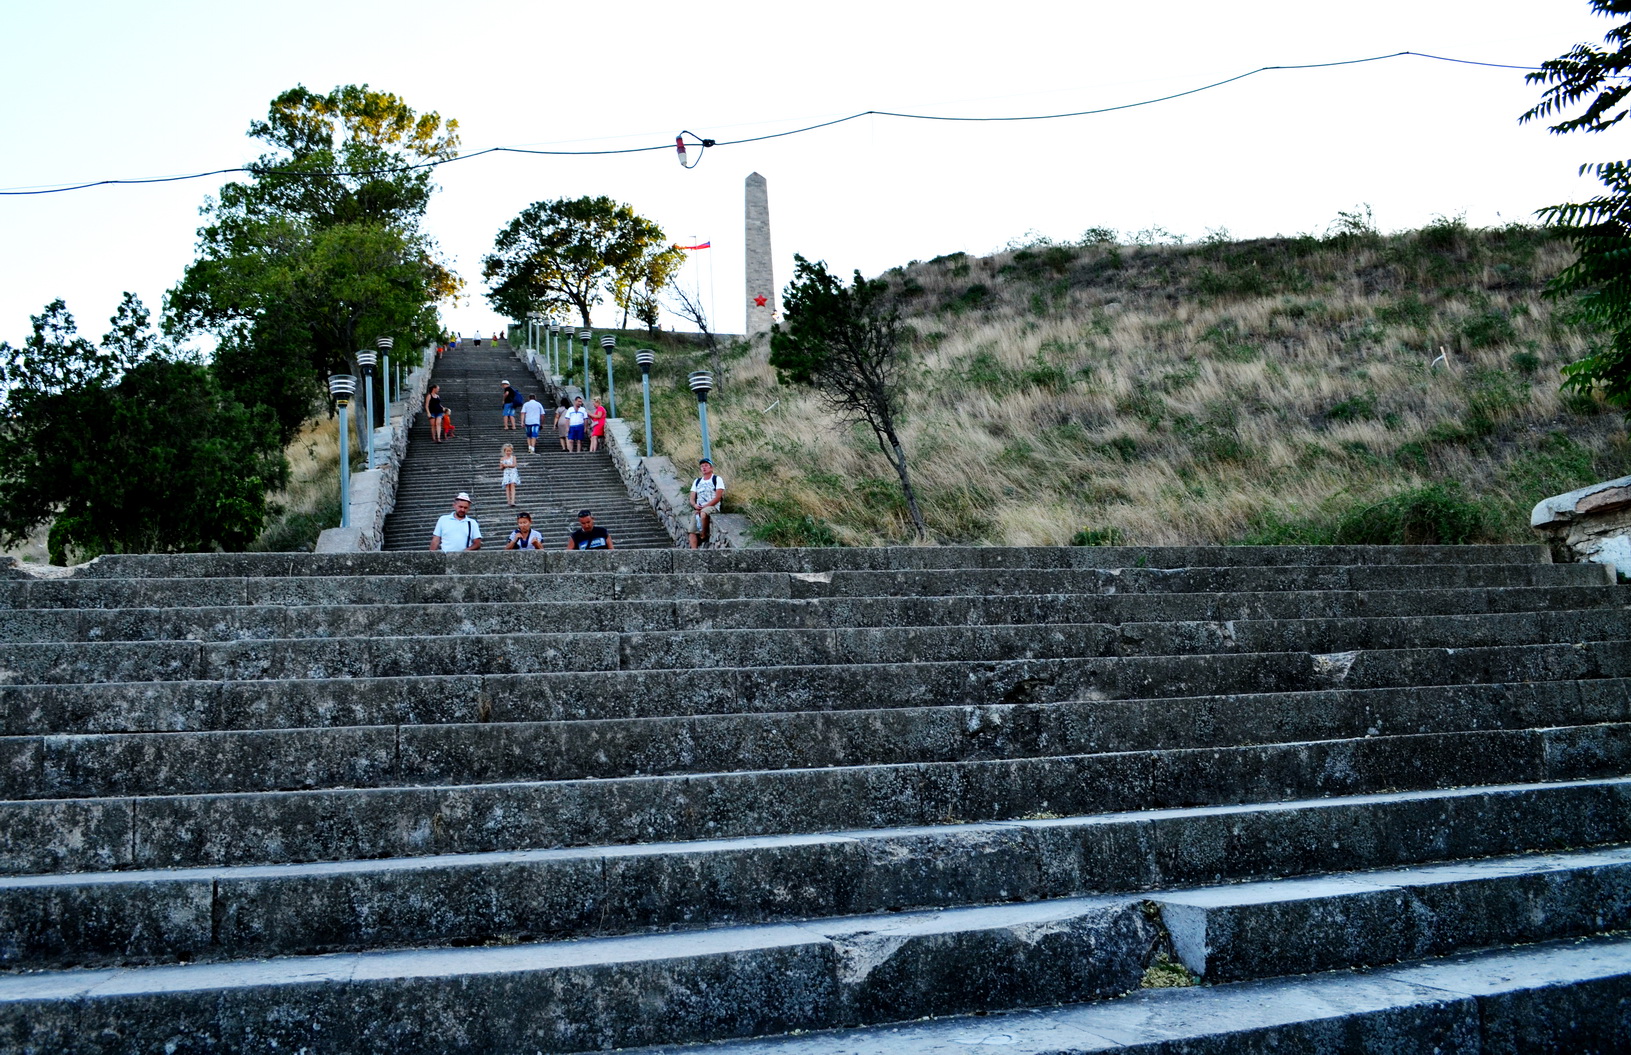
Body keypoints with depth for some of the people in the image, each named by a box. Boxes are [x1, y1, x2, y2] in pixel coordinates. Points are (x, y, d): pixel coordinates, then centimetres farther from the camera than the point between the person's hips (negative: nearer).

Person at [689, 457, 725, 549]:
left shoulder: (717, 479, 3)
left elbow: (718, 498, -7)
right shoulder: (697, 481, 21)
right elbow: (692, 499, 16)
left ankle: (704, 536, -21)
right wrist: (695, 505, -9)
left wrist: (703, 507, -14)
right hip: (698, 509, 6)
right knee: (692, 531, -15)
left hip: (713, 507, -6)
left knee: (703, 513, -39)